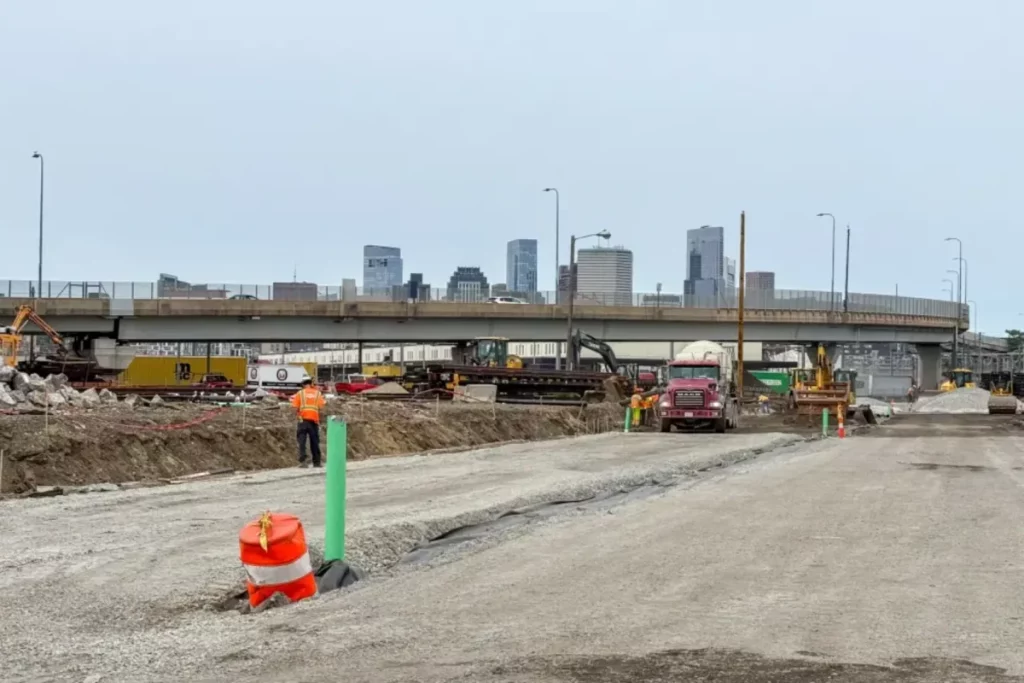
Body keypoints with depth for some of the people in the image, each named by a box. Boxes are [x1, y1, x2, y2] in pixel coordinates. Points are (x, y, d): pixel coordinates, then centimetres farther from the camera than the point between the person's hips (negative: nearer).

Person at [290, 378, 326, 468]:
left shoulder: (300, 393, 6)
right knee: (314, 442, 11)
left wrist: (297, 413, 16)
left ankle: (302, 461, -16)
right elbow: (321, 407, 0)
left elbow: (296, 408, -3)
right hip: (314, 420, 2)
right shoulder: (317, 393, 10)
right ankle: (316, 462, 16)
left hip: (303, 420, -2)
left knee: (302, 441, -3)